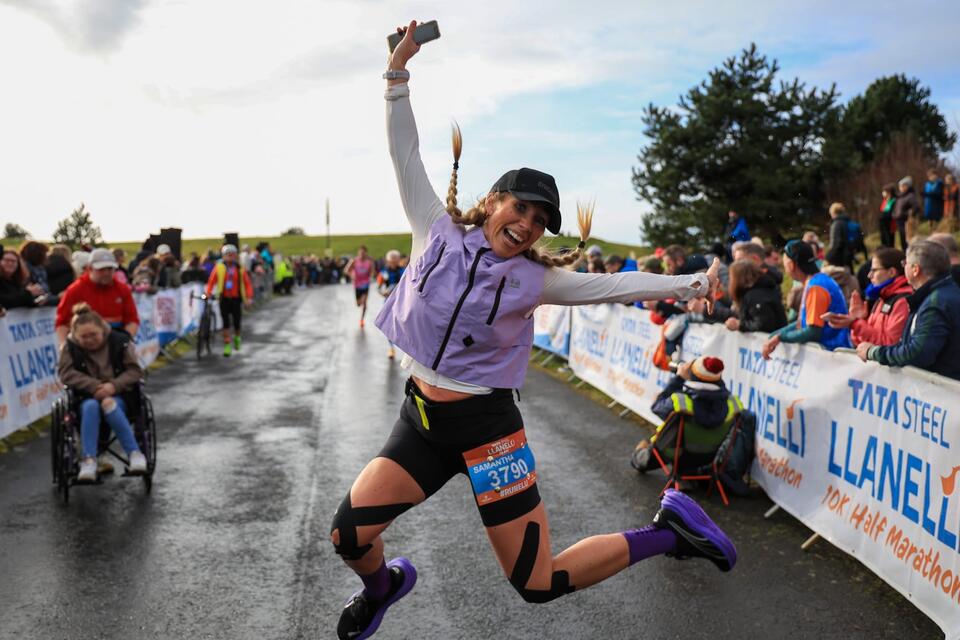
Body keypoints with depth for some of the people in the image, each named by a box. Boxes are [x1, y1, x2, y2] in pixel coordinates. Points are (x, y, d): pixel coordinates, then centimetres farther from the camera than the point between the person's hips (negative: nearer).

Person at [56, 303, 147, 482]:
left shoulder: (119, 341, -5)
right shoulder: (70, 347, -1)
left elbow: (135, 370, -5)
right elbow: (66, 373, -6)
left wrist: (114, 386, -22)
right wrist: (95, 386, -19)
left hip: (118, 396, -1)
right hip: (87, 397, 1)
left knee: (109, 404, -36)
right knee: (91, 406, -35)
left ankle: (135, 453, -32)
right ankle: (88, 460, -39)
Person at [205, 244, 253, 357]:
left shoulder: (240, 268, 1)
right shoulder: (219, 267, -1)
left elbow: (247, 283, 2)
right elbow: (211, 282, 2)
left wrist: (249, 298, -6)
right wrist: (208, 293, -12)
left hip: (236, 299, 0)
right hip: (224, 298, 0)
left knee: (236, 322, 0)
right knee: (226, 322, -2)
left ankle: (237, 337, 32)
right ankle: (227, 346, 5)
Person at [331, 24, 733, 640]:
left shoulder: (534, 279, -5)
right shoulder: (439, 232, -1)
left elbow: (613, 284, -4)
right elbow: (407, 155, 0)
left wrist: (692, 284, -8)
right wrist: (399, 72, -2)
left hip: (485, 425, -3)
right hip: (421, 419, 3)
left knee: (540, 584, -2)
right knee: (349, 535, -7)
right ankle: (384, 586, 30)